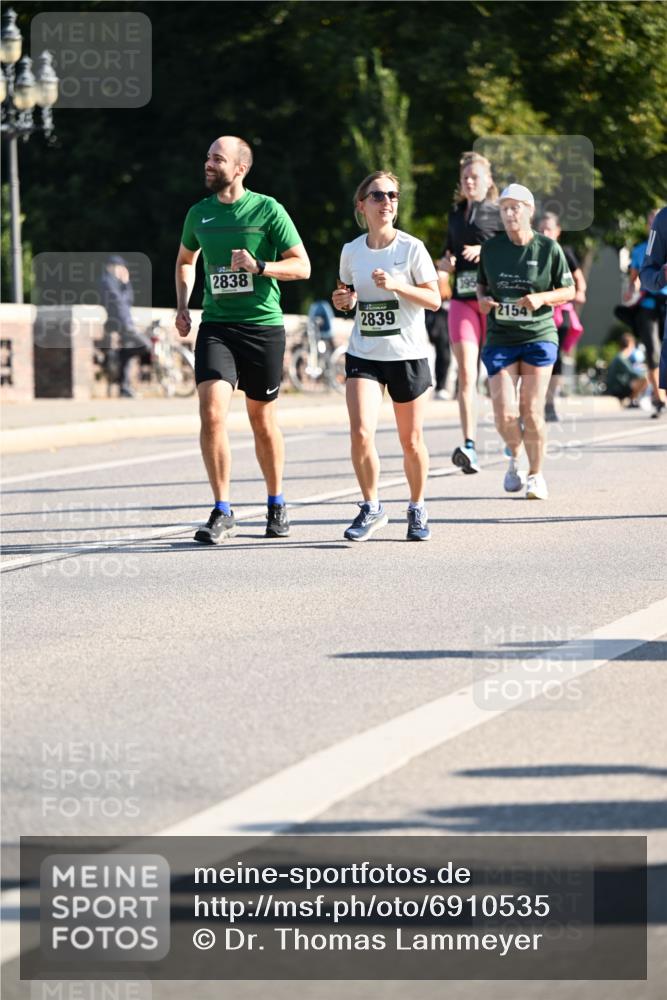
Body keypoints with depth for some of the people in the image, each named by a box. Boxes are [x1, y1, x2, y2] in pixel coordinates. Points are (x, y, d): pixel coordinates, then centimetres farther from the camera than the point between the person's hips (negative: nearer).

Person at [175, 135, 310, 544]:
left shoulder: (267, 210, -4)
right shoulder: (199, 213, 8)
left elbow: (302, 266, -4)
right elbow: (186, 260, 27)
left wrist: (259, 267, -19)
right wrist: (182, 306, 13)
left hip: (263, 326, -2)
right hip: (216, 325, 2)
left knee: (263, 421, 8)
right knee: (212, 413, -15)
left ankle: (277, 505, 28)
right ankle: (222, 513, -10)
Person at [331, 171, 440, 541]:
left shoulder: (411, 248, -7)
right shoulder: (351, 251, 4)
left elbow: (434, 299, -7)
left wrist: (396, 286, -20)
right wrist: (343, 300, -4)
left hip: (408, 356, -2)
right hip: (363, 356, 2)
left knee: (411, 441, 6)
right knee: (361, 432, -16)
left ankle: (418, 509, 27)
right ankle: (372, 508, 2)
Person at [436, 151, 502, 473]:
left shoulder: (499, 214, 3)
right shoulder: (455, 217, 18)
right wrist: (444, 263, 8)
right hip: (462, 298, 3)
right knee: (466, 371, -12)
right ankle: (469, 445, -23)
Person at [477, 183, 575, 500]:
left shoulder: (549, 249, -3)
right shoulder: (490, 248, 3)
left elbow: (569, 291, 3)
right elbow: (481, 284, 17)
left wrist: (541, 298, -15)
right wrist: (483, 299, -5)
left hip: (539, 336, -2)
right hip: (500, 340, 2)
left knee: (531, 413, -6)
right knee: (505, 417, -8)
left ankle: (535, 474, 16)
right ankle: (514, 456, 25)